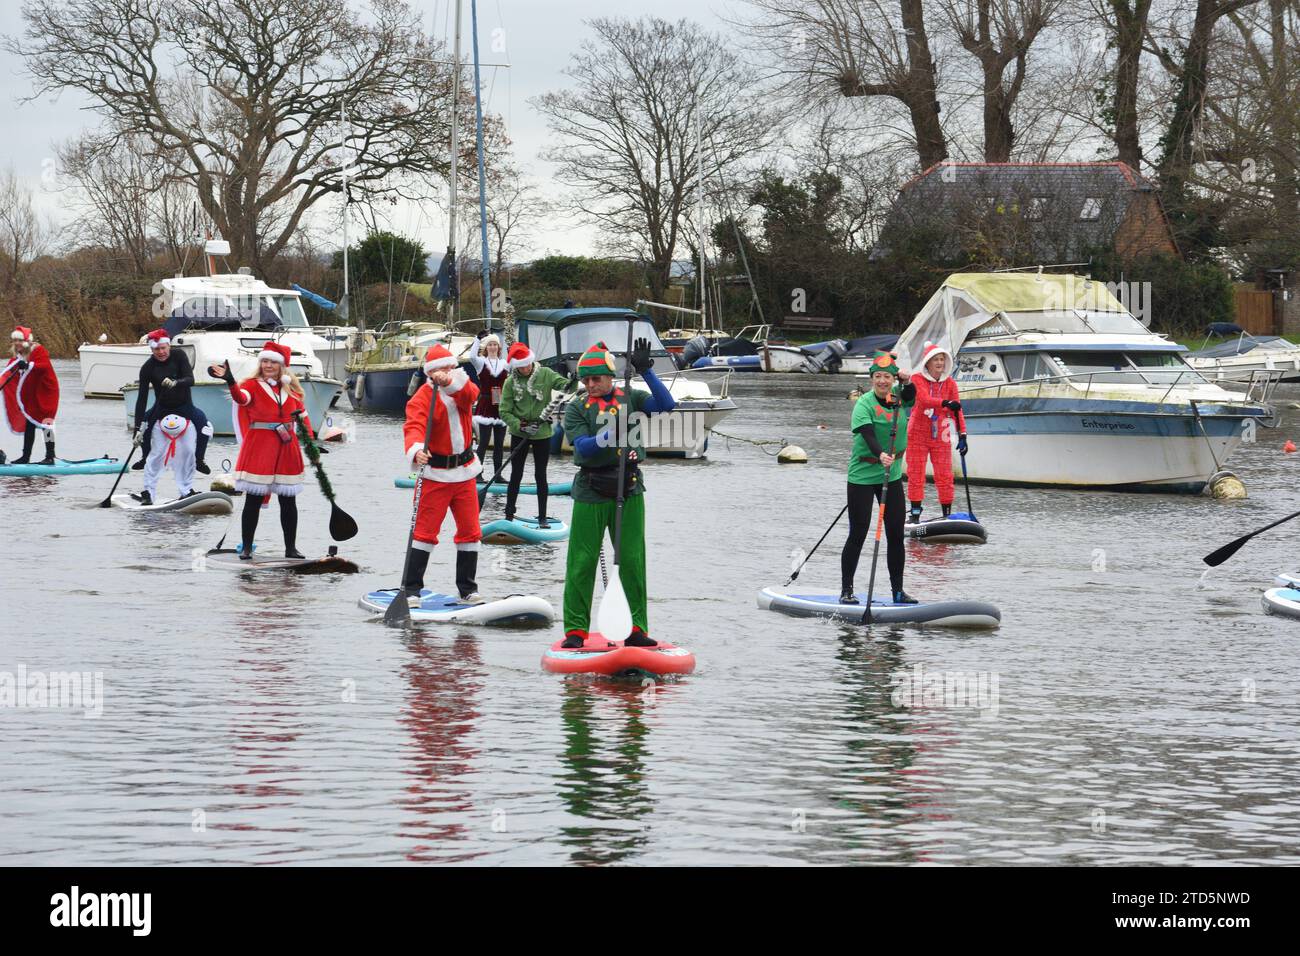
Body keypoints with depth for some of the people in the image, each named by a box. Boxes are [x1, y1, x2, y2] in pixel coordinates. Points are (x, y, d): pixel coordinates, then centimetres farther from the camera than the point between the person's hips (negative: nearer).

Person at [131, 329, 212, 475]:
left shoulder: (178, 356, -17)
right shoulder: (147, 368, -19)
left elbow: (190, 379, -26)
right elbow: (142, 398, -23)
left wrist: (175, 383, -51)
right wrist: (138, 428, -31)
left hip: (184, 405, -1)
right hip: (162, 407, 1)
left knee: (203, 422, -26)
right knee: (142, 424, -19)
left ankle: (199, 460, -3)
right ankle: (145, 459, 9)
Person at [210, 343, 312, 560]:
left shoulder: (291, 388, 11)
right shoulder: (252, 385, -2)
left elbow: (303, 415, 18)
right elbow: (241, 398, -25)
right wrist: (230, 381, -45)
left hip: (287, 448, 4)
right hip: (258, 448, -4)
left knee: (288, 501, 7)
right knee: (253, 500, -3)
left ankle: (291, 548, 16)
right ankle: (246, 548, 5)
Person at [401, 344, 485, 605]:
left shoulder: (461, 386, 4)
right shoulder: (422, 398, -10)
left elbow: (471, 394, -20)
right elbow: (414, 427, -25)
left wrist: (448, 381, -39)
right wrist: (416, 450, -46)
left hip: (464, 471, 5)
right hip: (435, 473, -5)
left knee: (470, 531, 9)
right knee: (425, 531, -7)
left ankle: (468, 589, 20)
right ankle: (411, 589, -2)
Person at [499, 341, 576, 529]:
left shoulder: (545, 374, -5)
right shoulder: (510, 383, -6)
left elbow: (562, 383, -16)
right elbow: (505, 412, -6)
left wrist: (572, 385, -39)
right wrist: (521, 426, -18)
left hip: (542, 433, 0)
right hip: (519, 435, 0)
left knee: (540, 476, 5)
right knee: (516, 475, 5)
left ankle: (542, 517, 12)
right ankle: (509, 516, 13)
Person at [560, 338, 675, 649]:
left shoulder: (631, 399, 7)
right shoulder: (577, 408, 3)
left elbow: (666, 404, -8)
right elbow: (581, 446, -11)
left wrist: (645, 371, -14)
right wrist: (609, 436, -27)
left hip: (628, 491, 1)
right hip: (591, 492, -1)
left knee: (633, 561, 1)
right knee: (582, 562, -1)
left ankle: (638, 629, 6)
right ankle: (575, 629, 7)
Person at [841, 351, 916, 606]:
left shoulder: (897, 396, 0)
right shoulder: (864, 404, -16)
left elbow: (911, 396, 15)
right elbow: (868, 435, -28)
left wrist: (906, 381, -9)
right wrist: (881, 455, -48)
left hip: (892, 476, 6)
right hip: (862, 477, -6)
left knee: (896, 535, 7)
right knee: (858, 535, -2)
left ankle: (898, 591, 15)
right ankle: (846, 590, 6)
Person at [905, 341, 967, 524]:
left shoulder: (950, 383, 2)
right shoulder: (917, 380, -8)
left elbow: (956, 411, 1)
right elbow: (924, 399, -27)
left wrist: (962, 435, -9)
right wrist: (946, 403, -44)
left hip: (940, 436, 2)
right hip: (918, 434, -2)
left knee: (945, 476, 0)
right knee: (916, 475, 1)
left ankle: (947, 514, 6)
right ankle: (915, 514, 10)